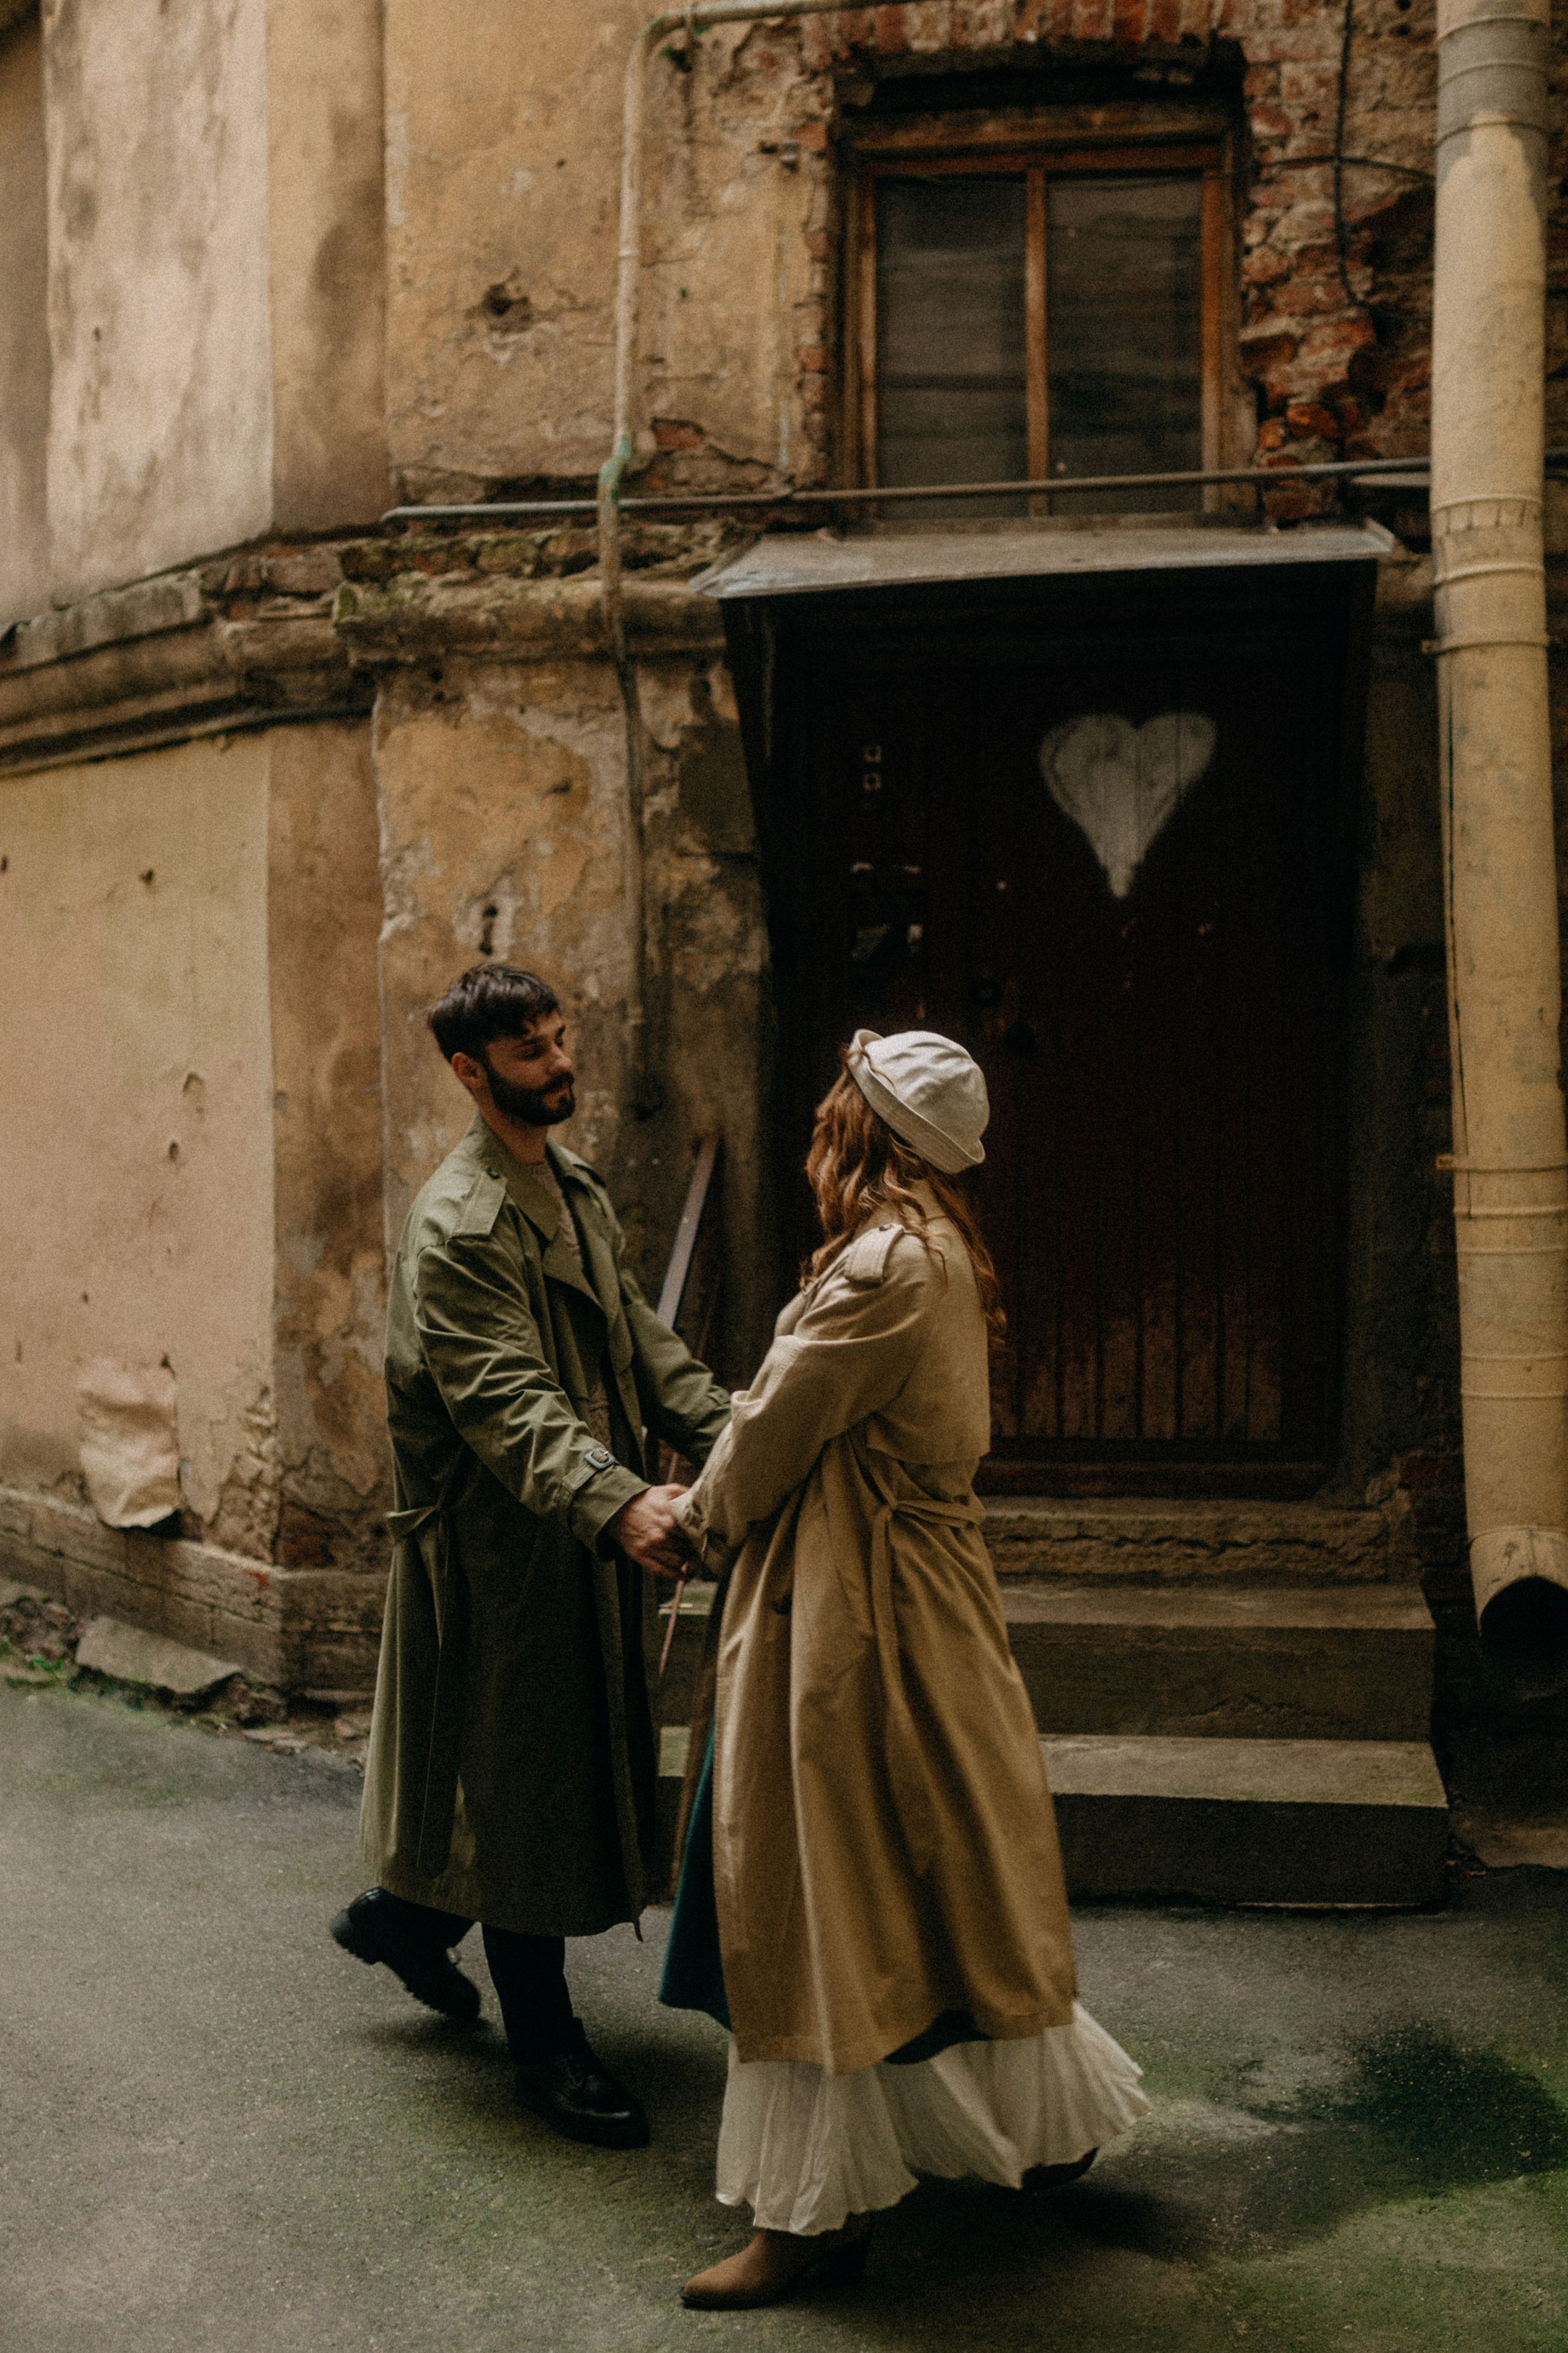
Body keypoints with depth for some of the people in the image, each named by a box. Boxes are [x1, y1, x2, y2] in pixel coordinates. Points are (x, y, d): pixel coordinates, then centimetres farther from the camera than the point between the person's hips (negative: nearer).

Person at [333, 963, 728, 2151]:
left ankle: (408, 1914, 41)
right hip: (502, 1545, -9)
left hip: (587, 1533, 9)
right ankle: (547, 2041, 20)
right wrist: (618, 1504, -41)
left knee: (582, 1760, 19)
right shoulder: (458, 1223, -18)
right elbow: (507, 1399, -28)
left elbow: (642, 1339, 11)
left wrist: (730, 1439, -3)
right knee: (526, 1778, 3)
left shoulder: (578, 1189, 12)